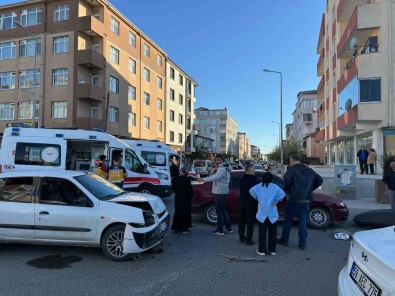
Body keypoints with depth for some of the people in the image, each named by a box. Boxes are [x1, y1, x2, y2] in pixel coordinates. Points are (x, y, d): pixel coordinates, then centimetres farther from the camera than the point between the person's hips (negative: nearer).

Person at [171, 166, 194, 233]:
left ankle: (176, 226, 21)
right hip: (185, 198, -6)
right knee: (185, 213, 3)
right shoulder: (187, 179, -17)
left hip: (177, 197, 6)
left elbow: (173, 187, 6)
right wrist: (191, 194, 2)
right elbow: (189, 188, -15)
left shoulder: (176, 178, 1)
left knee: (177, 212, 15)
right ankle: (183, 228, 7)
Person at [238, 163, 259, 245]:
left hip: (242, 202, 7)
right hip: (251, 203, -6)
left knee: (241, 220, 15)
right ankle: (248, 240, 4)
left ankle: (241, 238, 25)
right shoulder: (254, 180, -18)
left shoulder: (241, 179, 3)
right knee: (250, 221, 1)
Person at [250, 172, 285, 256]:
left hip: (262, 214, 0)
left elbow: (251, 191, -16)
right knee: (272, 233, 12)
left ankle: (262, 250, 10)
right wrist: (276, 201, -5)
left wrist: (257, 198, -3)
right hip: (272, 214, 0)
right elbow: (282, 194, -17)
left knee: (262, 233, 7)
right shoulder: (274, 187, -2)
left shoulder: (259, 186, 0)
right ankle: (272, 250, 18)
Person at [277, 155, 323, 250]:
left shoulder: (292, 169, -9)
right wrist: (310, 189, 15)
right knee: (303, 222, 9)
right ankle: (302, 243, 10)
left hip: (293, 200, -5)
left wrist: (286, 189, -8)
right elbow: (319, 180, 15)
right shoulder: (309, 171, 11)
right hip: (305, 200, 5)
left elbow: (287, 179, -25)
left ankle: (284, 240, 19)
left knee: (288, 220, 9)